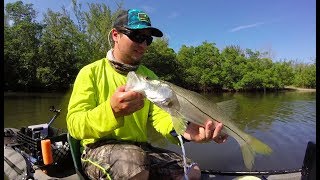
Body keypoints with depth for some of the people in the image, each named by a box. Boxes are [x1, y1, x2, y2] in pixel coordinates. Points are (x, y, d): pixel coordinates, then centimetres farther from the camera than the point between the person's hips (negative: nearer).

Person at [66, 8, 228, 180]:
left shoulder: (149, 76, 7)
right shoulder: (91, 72, -5)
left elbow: (159, 114, -8)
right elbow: (74, 125, -15)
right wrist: (111, 111, -35)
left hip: (141, 148, 4)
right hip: (100, 149, -3)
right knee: (134, 160, -35)